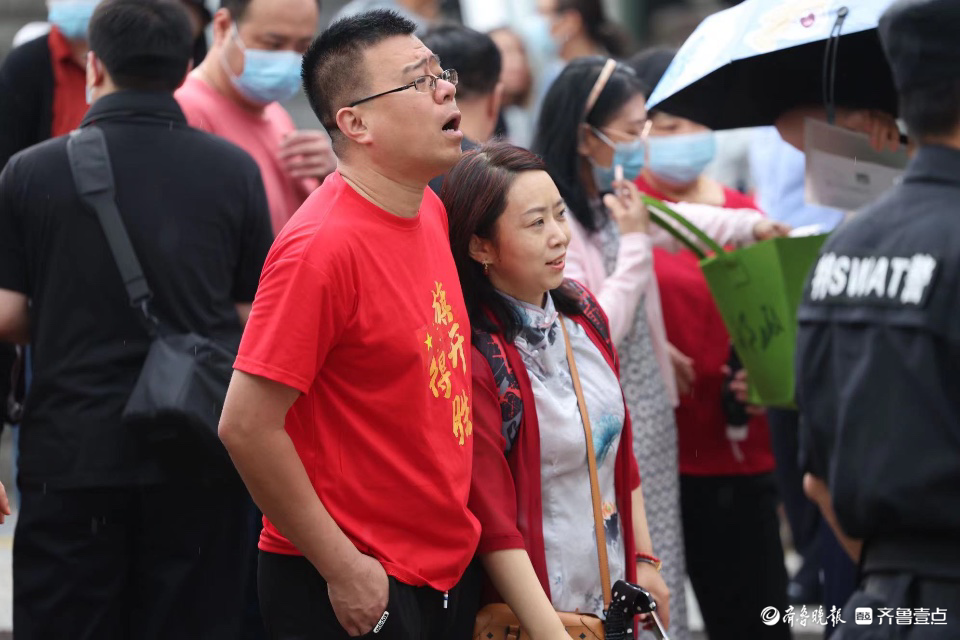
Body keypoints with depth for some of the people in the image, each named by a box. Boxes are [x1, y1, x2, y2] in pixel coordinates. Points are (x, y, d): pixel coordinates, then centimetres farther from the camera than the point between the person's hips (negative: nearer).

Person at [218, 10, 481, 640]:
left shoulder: (430, 210, 6)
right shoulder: (324, 245, -20)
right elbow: (247, 427, -22)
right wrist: (342, 568, -17)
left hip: (450, 562, 8)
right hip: (359, 587, -8)